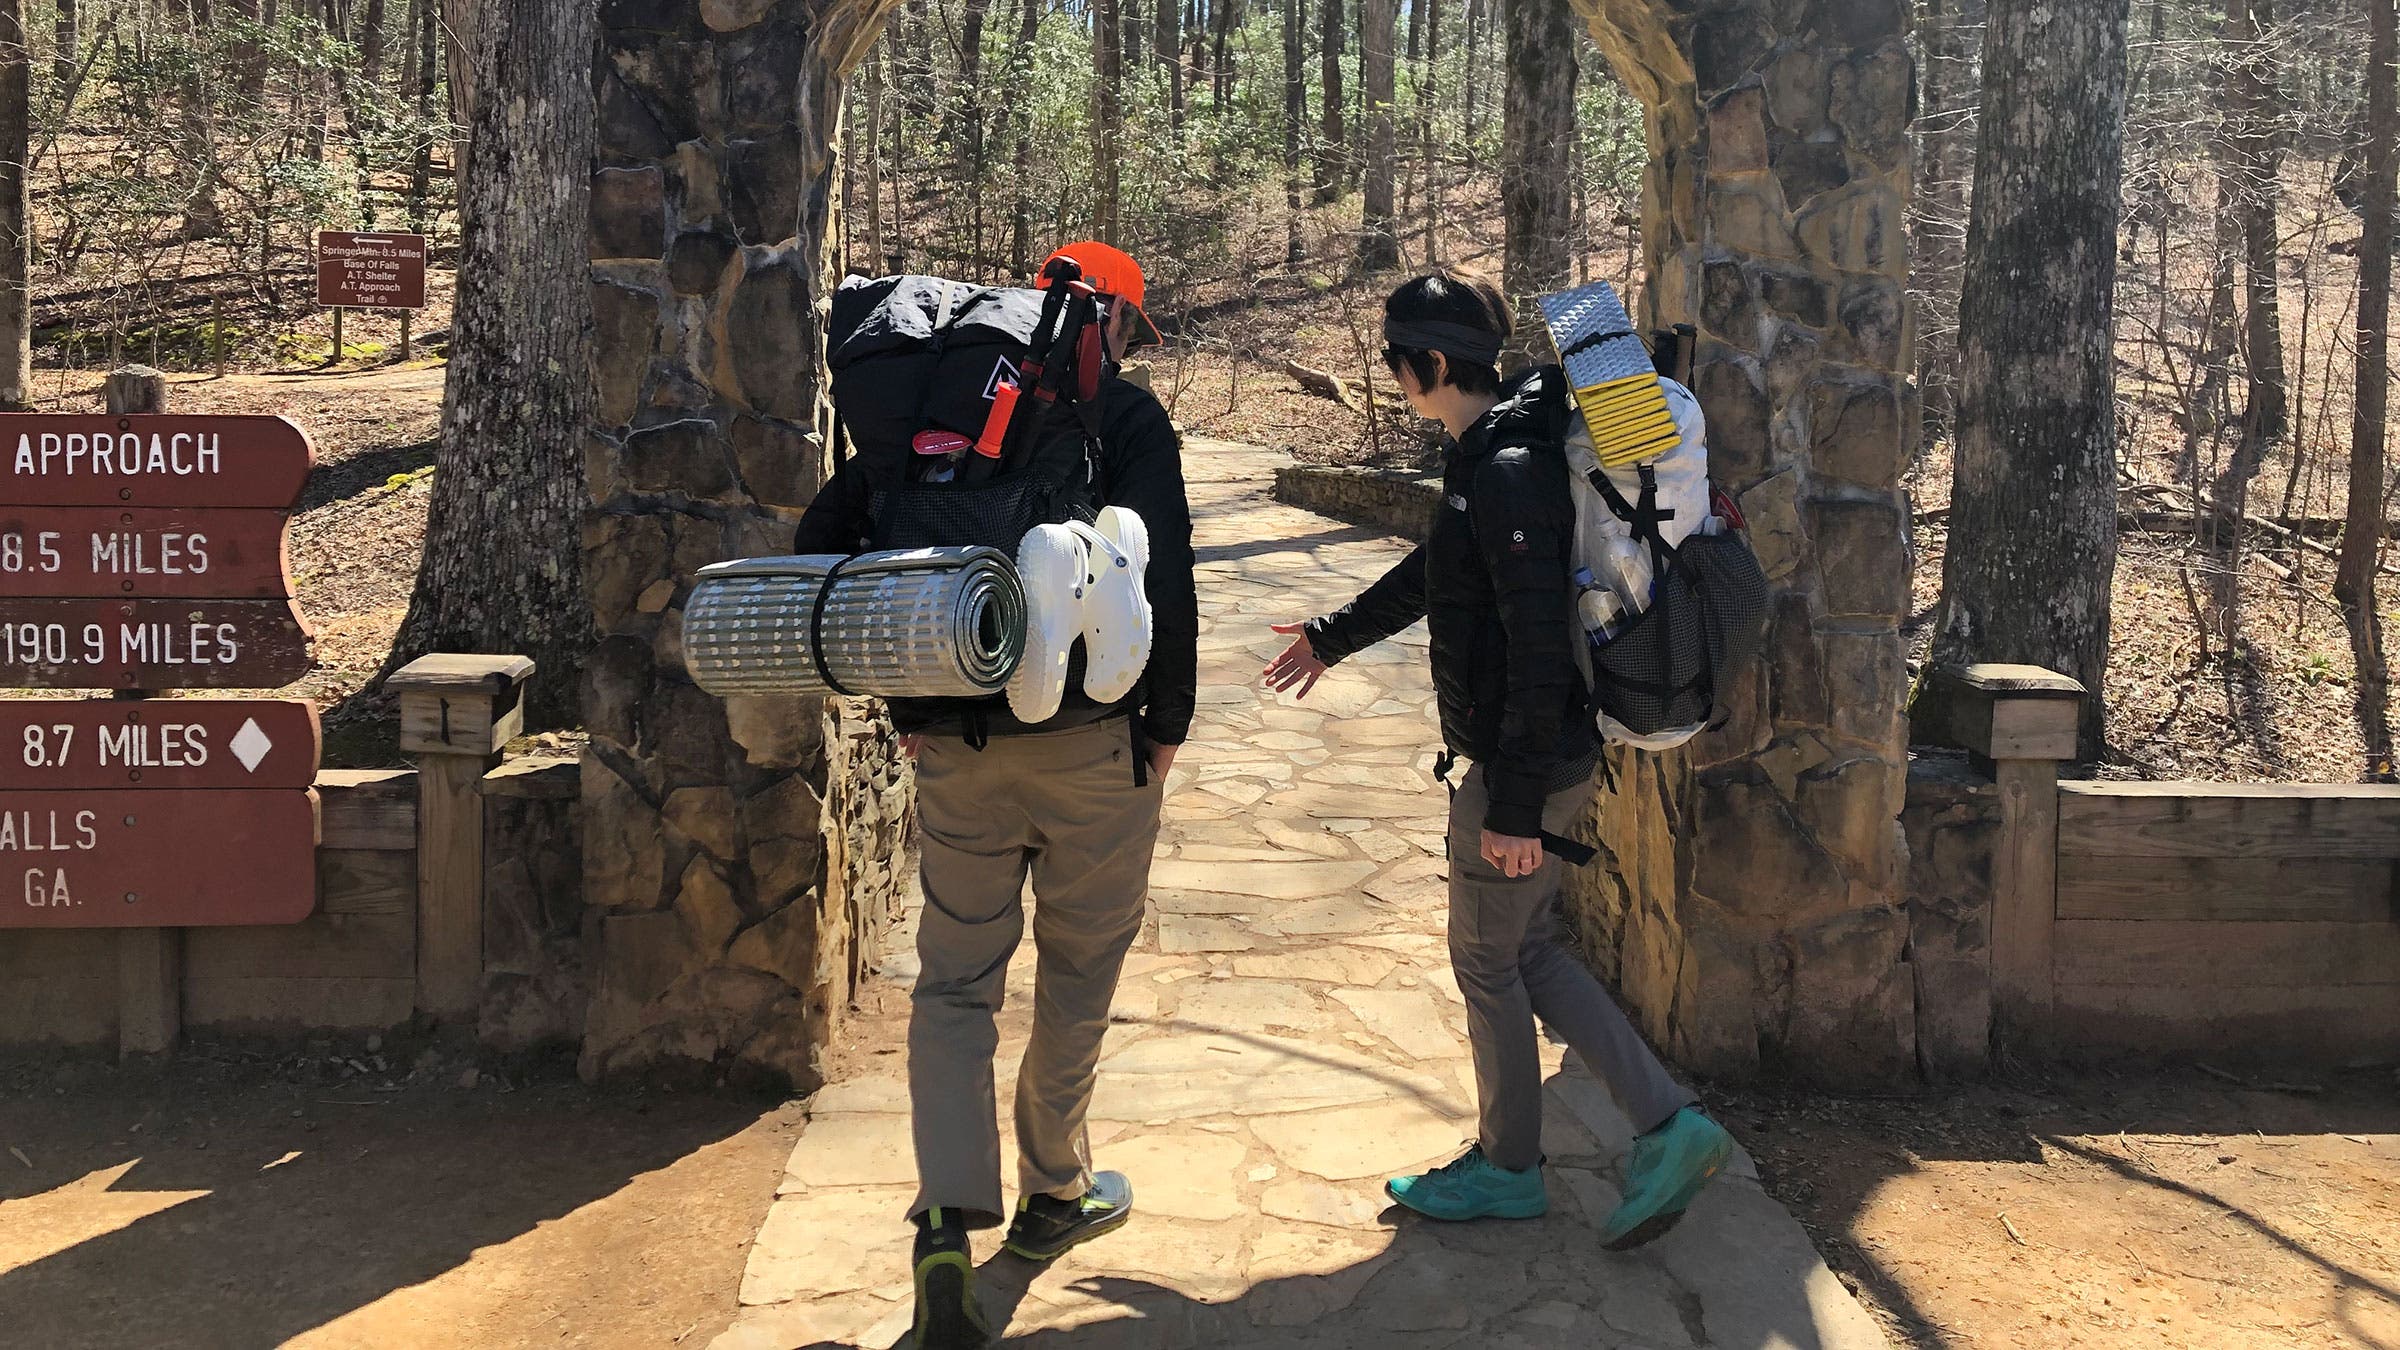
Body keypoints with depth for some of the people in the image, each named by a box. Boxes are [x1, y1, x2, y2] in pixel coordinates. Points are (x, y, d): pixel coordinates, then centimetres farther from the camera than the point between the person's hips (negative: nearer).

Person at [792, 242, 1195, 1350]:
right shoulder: (1127, 415, -4)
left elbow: (825, 535, 5)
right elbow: (1164, 576, -15)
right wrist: (1168, 721, -4)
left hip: (954, 747, 3)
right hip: (1093, 744, -3)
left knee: (954, 980, 10)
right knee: (1079, 970, 15)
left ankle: (947, 1224, -3)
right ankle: (1053, 1192, 29)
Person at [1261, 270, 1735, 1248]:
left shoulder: (1509, 473, -23)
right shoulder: (1491, 455, 10)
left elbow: (1539, 650, -26)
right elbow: (1434, 571, 27)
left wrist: (1515, 807, -23)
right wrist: (1334, 637, 40)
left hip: (1525, 766, -10)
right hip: (1551, 756, 10)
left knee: (1487, 963, 7)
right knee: (1527, 950, 18)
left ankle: (1507, 1168, 26)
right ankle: (1666, 1125, 17)